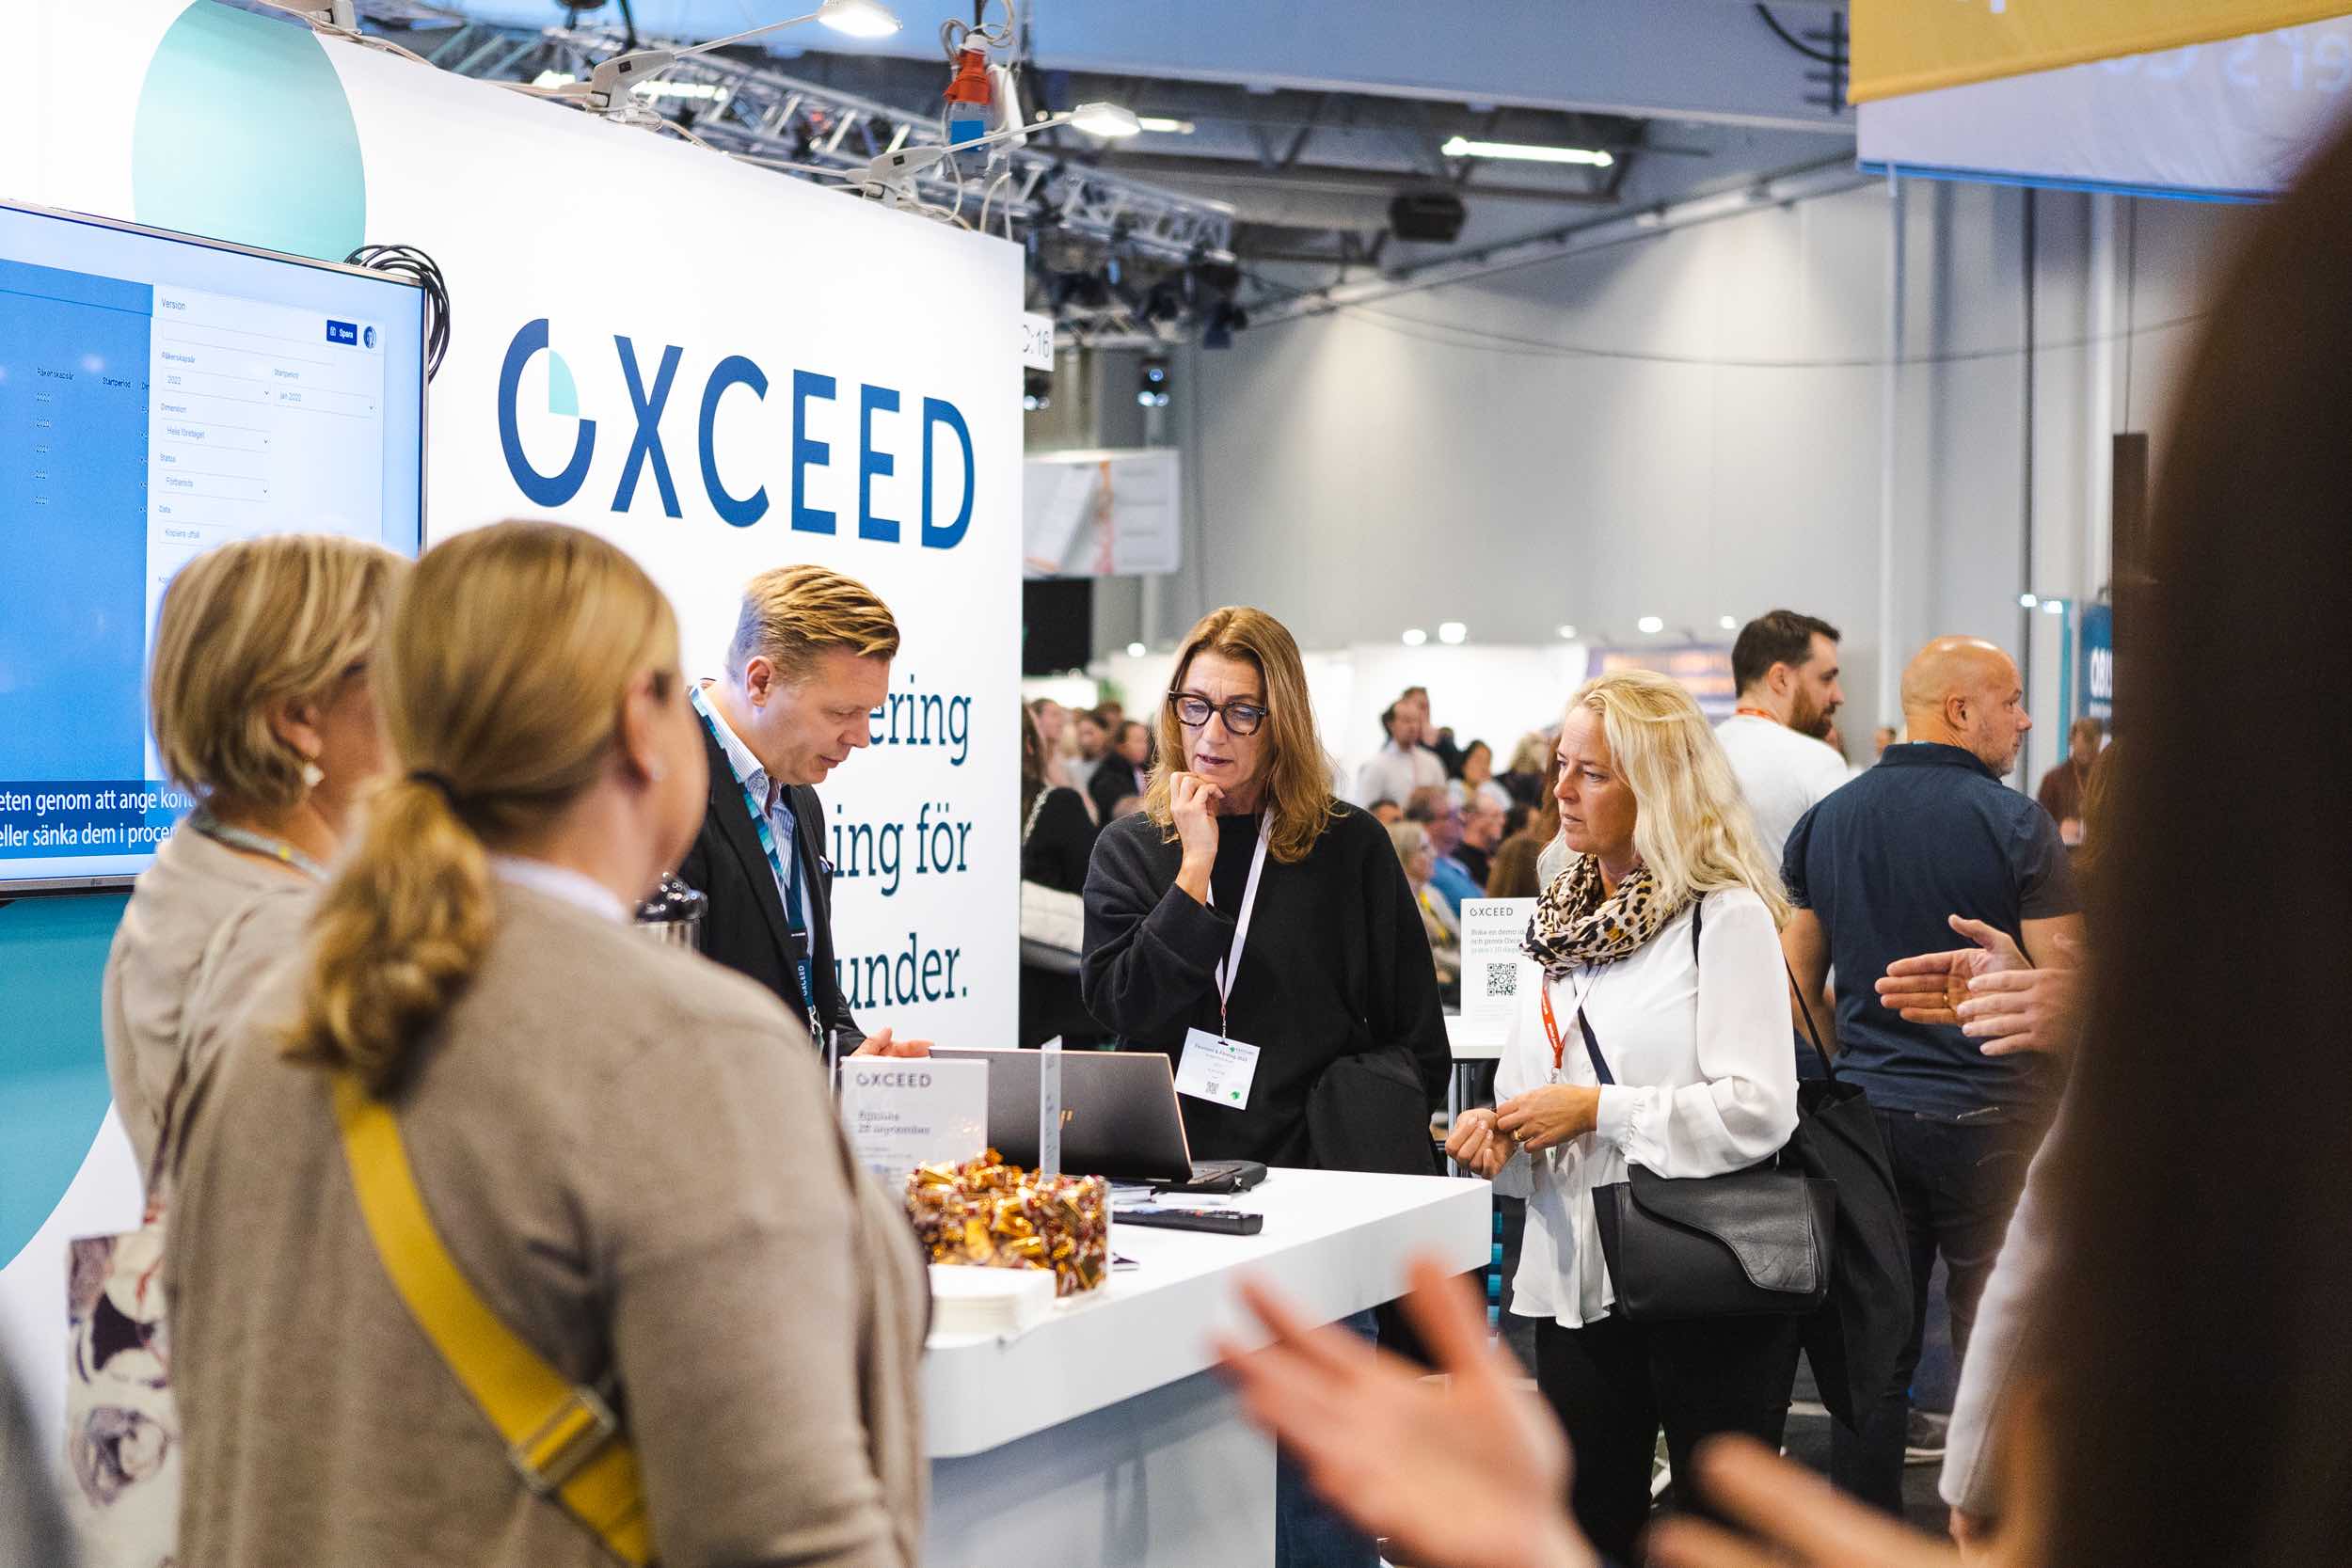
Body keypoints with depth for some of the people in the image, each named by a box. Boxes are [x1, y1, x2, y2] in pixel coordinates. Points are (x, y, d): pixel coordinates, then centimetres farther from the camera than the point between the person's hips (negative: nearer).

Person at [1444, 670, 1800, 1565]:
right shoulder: (1559, 920, 12)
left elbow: (1759, 1110, -18)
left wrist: (1599, 1111, -17)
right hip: (1579, 1279, 7)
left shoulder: (1726, 917, -10)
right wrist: (1503, 1131, -1)